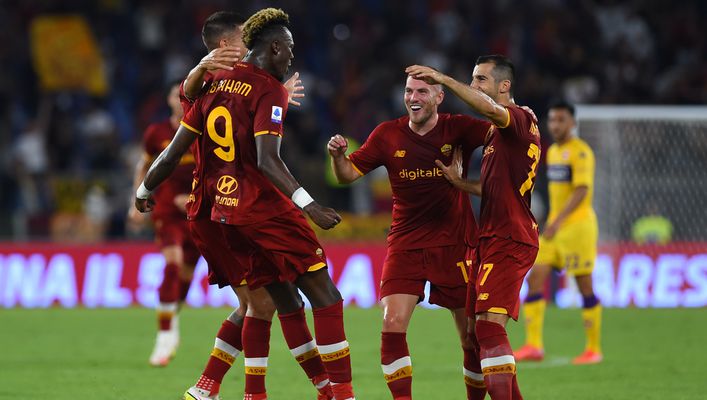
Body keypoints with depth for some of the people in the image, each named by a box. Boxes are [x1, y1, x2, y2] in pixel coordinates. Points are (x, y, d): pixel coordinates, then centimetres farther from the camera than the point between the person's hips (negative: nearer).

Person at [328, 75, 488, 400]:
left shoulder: (458, 129, -3)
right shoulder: (388, 134, 2)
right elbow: (348, 175, 5)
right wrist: (337, 155, -15)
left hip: (453, 242, -1)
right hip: (405, 244, 1)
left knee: (472, 333, 2)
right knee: (393, 322, -14)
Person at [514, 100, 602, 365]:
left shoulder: (581, 152, -11)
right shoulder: (552, 151, 14)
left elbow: (581, 191, -21)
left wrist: (559, 221, -31)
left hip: (578, 224, -8)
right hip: (554, 227, 8)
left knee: (584, 286, -2)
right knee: (535, 278, -5)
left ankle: (594, 349, 7)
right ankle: (534, 345, -6)